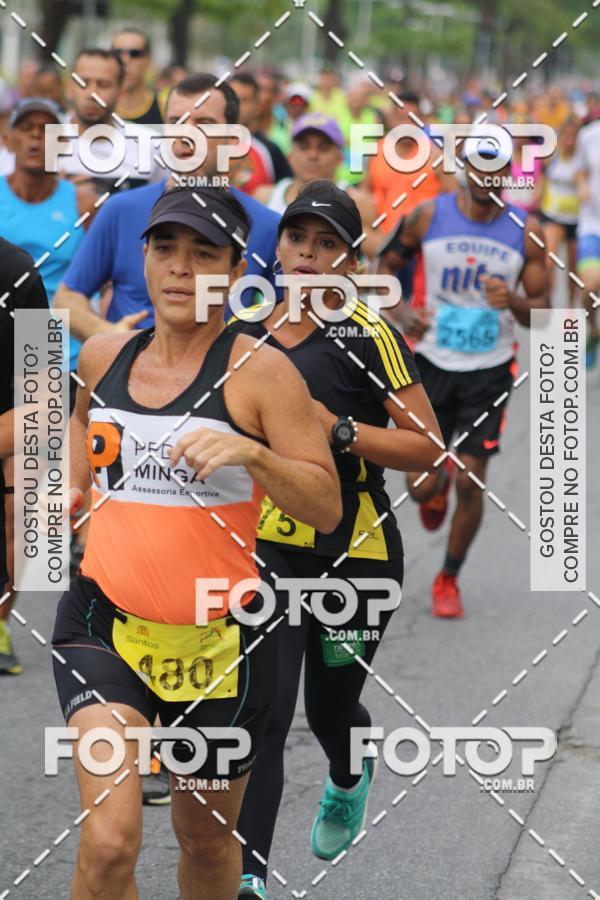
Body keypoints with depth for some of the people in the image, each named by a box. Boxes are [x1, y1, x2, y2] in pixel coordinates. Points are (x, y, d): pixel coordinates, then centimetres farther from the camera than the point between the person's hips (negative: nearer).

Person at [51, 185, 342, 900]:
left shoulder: (260, 371, -8)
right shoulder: (102, 357, 5)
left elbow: (326, 507, -12)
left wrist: (252, 454, -27)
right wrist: (70, 487, 14)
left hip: (217, 638, -1)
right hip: (104, 620, 2)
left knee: (207, 840, 17)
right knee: (108, 842, -18)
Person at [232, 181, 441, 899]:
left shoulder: (367, 337, -10)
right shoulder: (242, 333, 2)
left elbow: (427, 446, -13)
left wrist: (338, 430, -23)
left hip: (354, 552, -2)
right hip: (267, 549, 2)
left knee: (331, 707, 14)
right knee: (263, 716, -12)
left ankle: (348, 781, 52)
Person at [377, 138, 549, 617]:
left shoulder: (526, 232, -5)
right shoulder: (429, 216, -6)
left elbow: (541, 314, -1)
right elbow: (385, 266, 6)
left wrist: (513, 301, -23)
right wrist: (403, 312, -12)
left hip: (490, 371, 0)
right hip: (432, 362, 0)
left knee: (470, 485, -3)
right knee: (421, 486, -1)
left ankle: (449, 580, 18)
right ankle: (438, 484, 38)